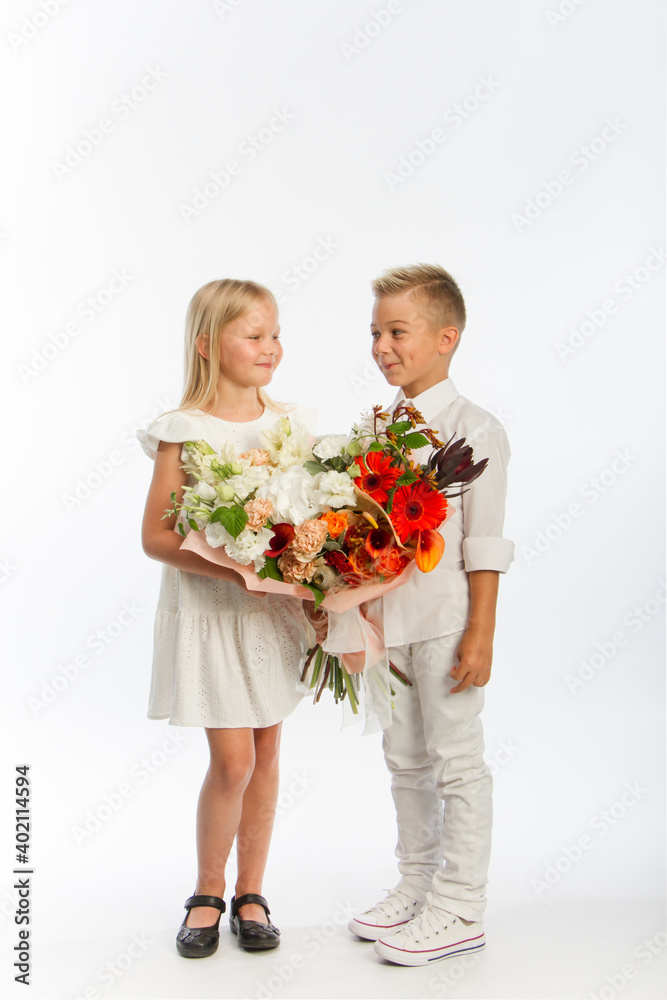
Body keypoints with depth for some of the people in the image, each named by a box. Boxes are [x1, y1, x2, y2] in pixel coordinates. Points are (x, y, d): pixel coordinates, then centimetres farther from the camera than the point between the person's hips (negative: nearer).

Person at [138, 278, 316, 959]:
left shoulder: (292, 423, 3)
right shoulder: (184, 432, -9)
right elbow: (156, 536, -11)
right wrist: (232, 571, -23)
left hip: (275, 606, 4)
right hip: (209, 609, -4)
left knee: (265, 753, 10)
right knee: (232, 759, -4)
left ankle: (251, 895, 27)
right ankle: (207, 895, 21)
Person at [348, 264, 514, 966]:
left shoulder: (473, 429, -10)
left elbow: (485, 544, -11)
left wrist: (480, 635, -14)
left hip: (446, 619, -7)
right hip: (386, 617, 7)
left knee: (456, 762, 4)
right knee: (404, 759, 16)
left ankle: (460, 909, 16)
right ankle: (417, 884, 32)